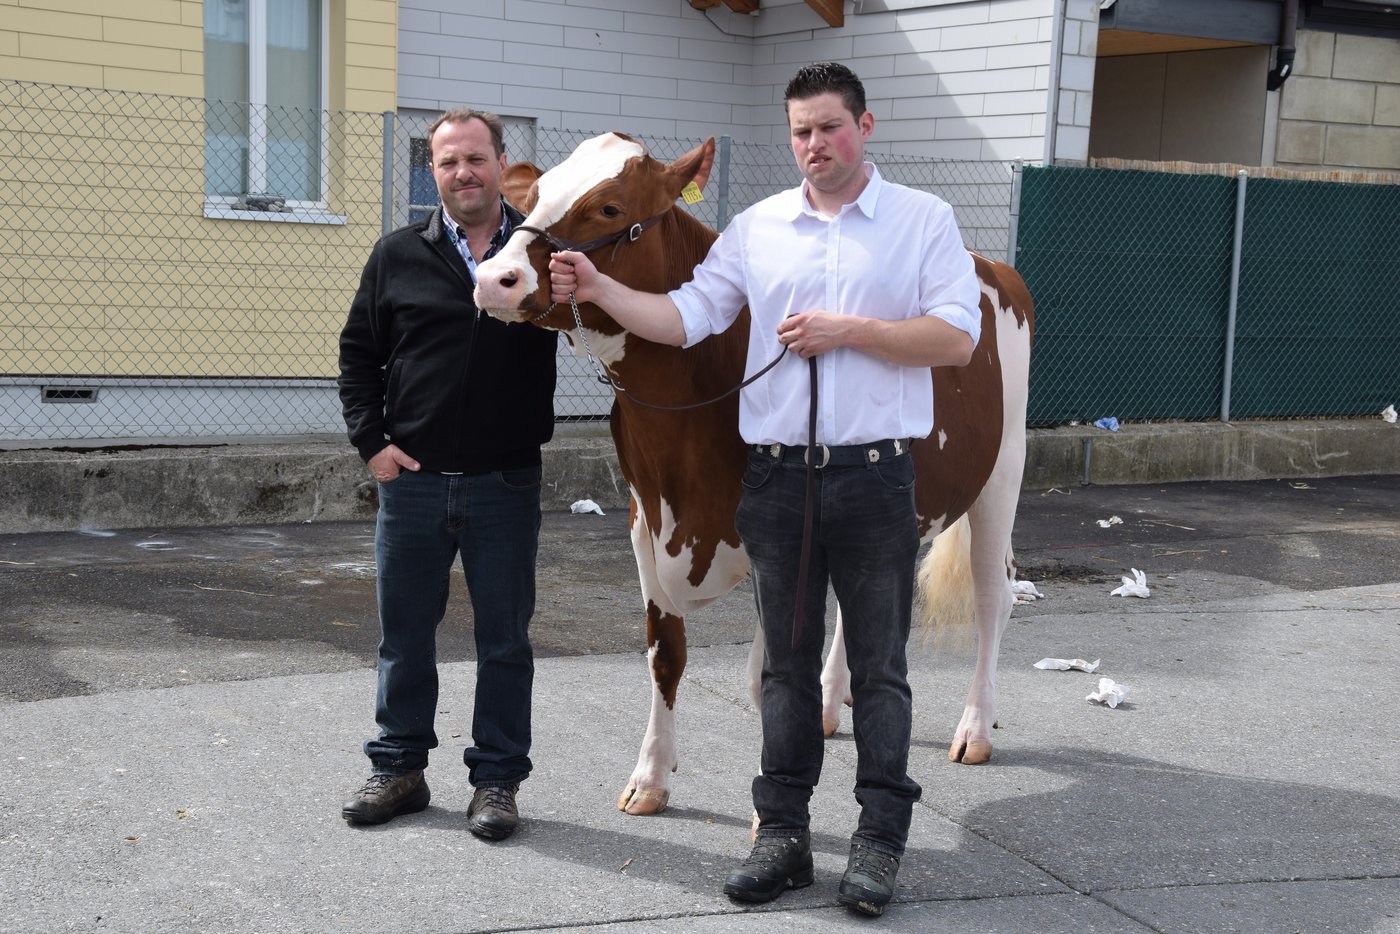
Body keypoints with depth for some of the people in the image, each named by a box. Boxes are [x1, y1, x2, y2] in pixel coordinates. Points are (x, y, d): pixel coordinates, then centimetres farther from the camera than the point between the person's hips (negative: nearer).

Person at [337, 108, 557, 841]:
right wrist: (370, 441, 0)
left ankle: (497, 779, 18)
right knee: (404, 635, 11)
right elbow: (358, 353, 11)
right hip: (413, 479, 1)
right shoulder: (399, 256, 5)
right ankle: (399, 769, 25)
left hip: (506, 484, -1)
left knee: (505, 641, 6)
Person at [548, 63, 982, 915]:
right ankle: (783, 833, 19)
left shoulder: (923, 220, 0)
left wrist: (848, 330, -15)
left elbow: (959, 339, -8)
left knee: (879, 667, 5)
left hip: (875, 477, -3)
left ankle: (880, 838, 14)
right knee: (787, 663, 10)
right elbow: (684, 318, 3)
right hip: (777, 476, 3)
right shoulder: (757, 229, 8)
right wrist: (600, 289, -11)